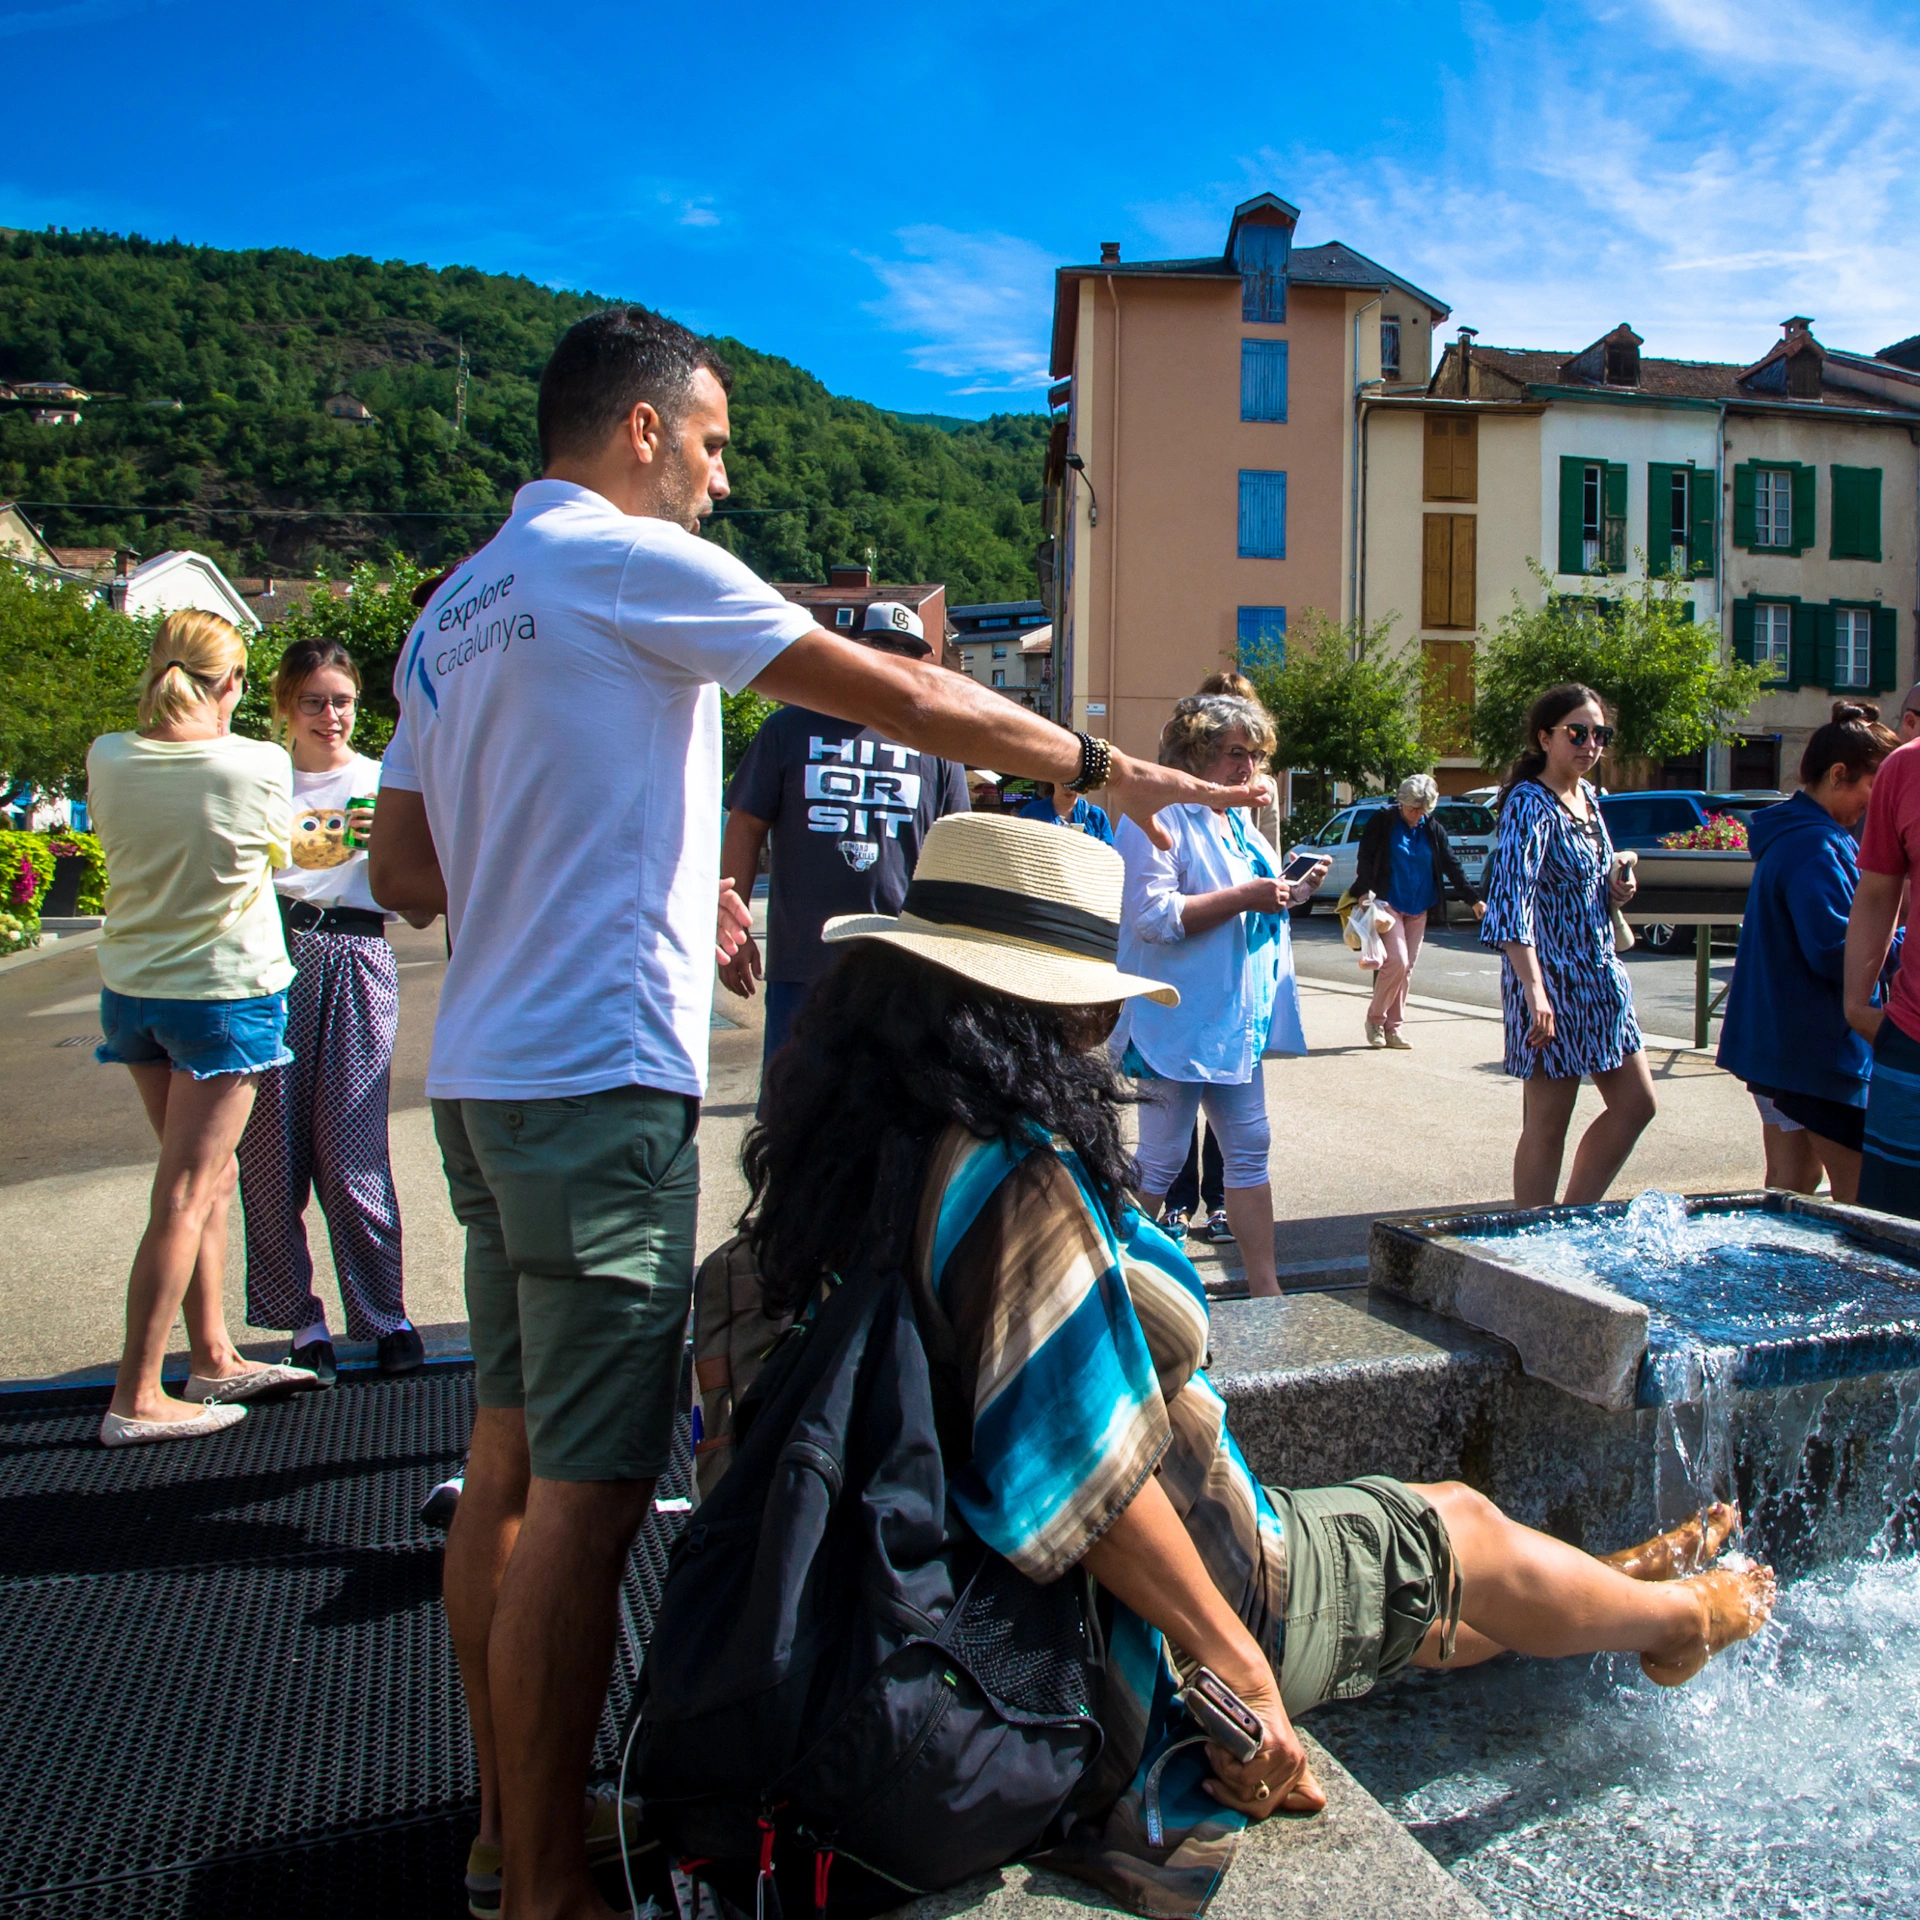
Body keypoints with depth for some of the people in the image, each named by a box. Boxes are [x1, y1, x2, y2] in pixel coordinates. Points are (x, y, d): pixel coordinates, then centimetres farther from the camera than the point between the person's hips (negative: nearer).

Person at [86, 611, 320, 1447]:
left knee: (212, 1178, 16)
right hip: (227, 994, -5)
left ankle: (215, 1360, 25)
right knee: (184, 1197, 0)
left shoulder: (106, 759, -3)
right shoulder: (259, 765, -14)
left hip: (131, 989, 6)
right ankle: (136, 1398, 6)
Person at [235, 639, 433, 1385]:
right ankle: (301, 1321, 14)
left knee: (351, 1152, -3)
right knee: (269, 1149, 1)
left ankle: (386, 1316, 10)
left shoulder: (384, 783, 11)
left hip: (356, 958, -1)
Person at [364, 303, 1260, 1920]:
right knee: (586, 1493, -3)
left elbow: (403, 871, 16)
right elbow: (893, 695, -11)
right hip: (599, 1076, -9)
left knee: (512, 1454, 16)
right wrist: (1100, 768, 0)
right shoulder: (628, 558, -8)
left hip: (483, 1075, 10)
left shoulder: (454, 612, 17)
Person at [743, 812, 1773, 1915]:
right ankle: (1678, 1618, 46)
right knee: (1464, 1536, 17)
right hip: (1152, 1638, -8)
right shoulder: (1018, 1173, -32)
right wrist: (1241, 1677, -20)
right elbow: (1086, 1479, -32)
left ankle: (1621, 1590, 53)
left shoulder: (883, 1148, -3)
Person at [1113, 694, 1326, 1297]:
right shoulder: (1158, 818, -12)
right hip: (1175, 1024, -9)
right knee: (1160, 1160, 0)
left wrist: (1292, 893, 8)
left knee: (1249, 1150, 11)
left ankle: (1264, 1287, 20)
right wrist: (1244, 897, -23)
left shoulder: (1238, 823, 17)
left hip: (1234, 1022, 9)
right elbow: (1153, 916, -23)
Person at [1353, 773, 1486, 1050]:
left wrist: (1473, 899, 1)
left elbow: (1451, 867, 8)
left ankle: (1392, 1027, 13)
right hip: (1389, 904, -5)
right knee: (1397, 961, -16)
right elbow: (1365, 858, -7)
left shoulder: (1433, 830, 7)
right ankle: (1375, 1019, 0)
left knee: (1407, 968, 5)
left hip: (1419, 909, 5)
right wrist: (1364, 890, -22)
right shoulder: (1383, 821, -4)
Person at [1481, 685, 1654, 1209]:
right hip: (1552, 977, -9)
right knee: (1548, 1124, -1)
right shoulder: (1531, 804, -15)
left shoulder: (1587, 797, 11)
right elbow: (1511, 900, -26)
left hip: (1601, 974, 9)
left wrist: (1615, 890, 1)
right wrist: (1534, 991, -35)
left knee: (1636, 1103, 14)